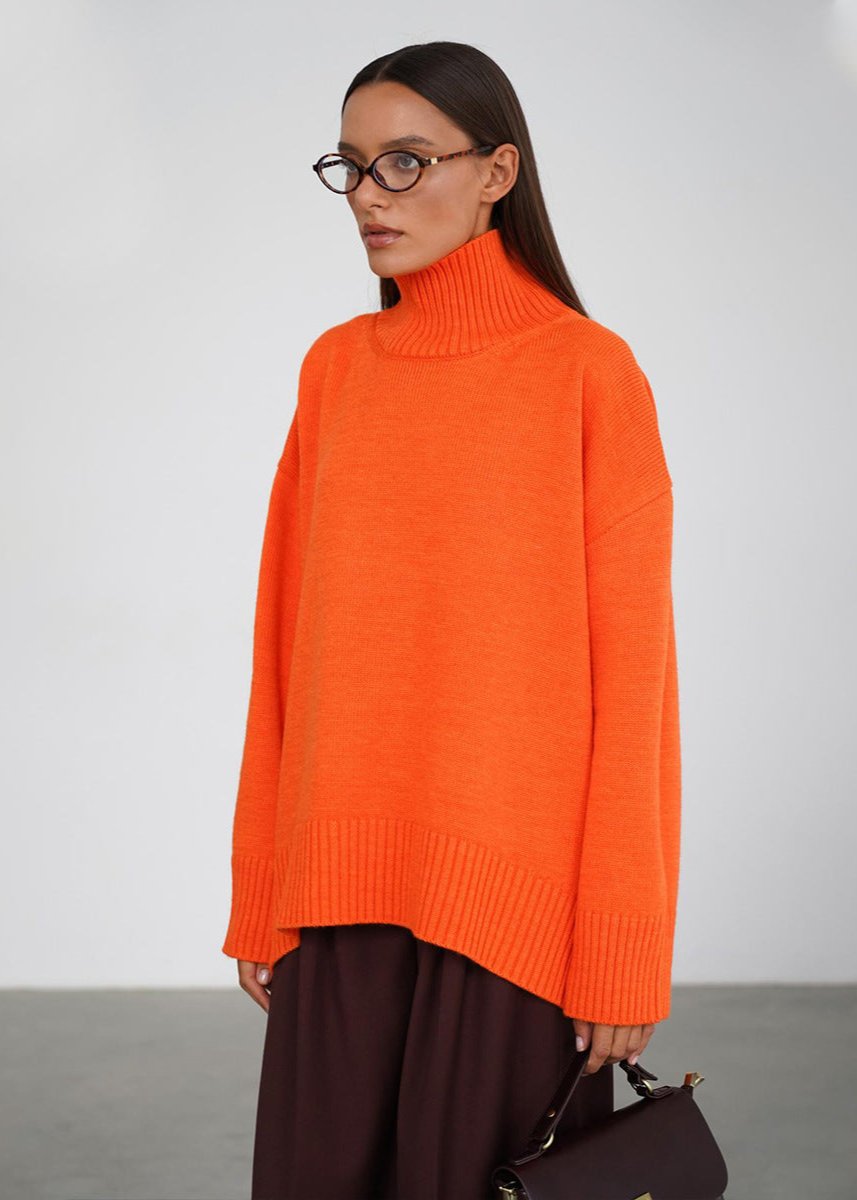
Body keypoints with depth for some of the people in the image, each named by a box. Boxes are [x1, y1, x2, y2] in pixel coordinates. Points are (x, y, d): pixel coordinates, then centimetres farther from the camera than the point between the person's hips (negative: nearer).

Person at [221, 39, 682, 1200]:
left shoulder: (590, 371, -6)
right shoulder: (335, 367, 7)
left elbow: (631, 666, -7)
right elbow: (290, 638, 9)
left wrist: (627, 945, -9)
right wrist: (259, 888, 8)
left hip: (516, 884, -4)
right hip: (341, 874, 4)